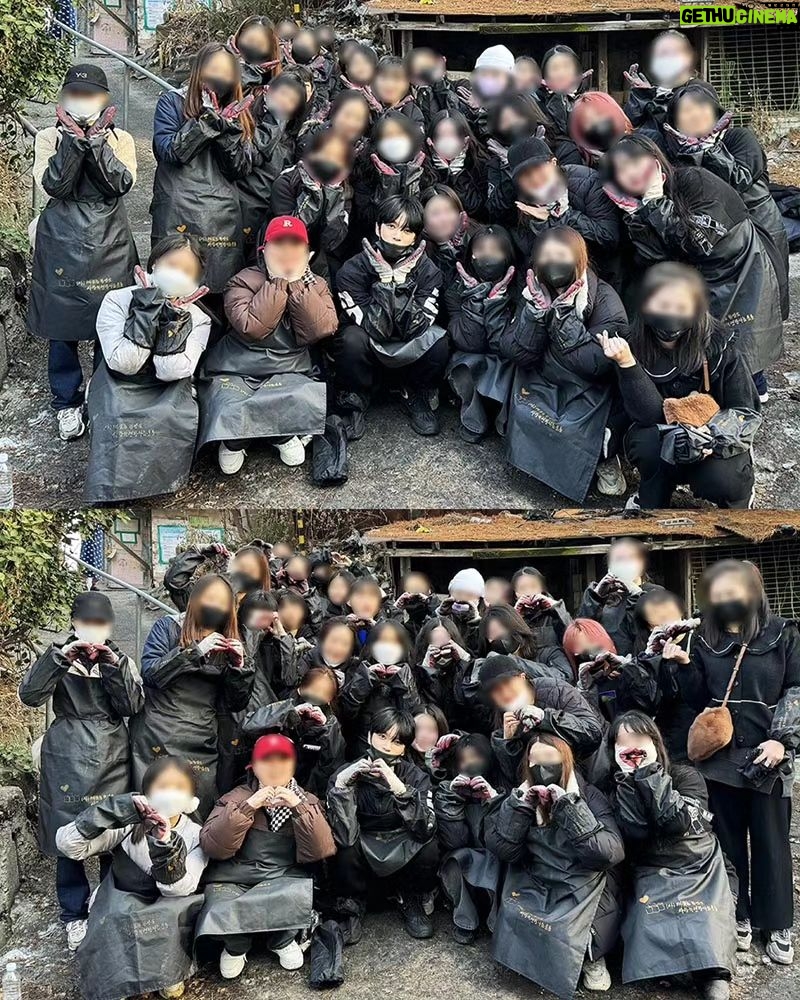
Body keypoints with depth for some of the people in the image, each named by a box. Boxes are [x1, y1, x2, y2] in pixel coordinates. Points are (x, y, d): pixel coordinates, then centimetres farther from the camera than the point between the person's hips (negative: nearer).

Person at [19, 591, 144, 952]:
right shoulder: (58, 656, 5)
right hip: (67, 760, -1)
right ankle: (74, 915, 17)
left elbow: (133, 706, -2)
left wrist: (114, 666, -13)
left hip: (112, 760, 1)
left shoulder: (120, 658, 9)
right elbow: (30, 695, -10)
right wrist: (60, 657, -20)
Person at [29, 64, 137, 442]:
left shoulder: (120, 138, 6)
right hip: (62, 244, 0)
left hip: (110, 245, 1)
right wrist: (74, 138, -17)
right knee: (61, 325, 3)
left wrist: (97, 139, -16)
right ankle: (67, 403, 18)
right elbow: (52, 185, -12)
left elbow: (122, 183, -10)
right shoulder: (49, 137, 3)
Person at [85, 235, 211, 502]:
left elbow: (171, 372, -21)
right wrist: (148, 310, -27)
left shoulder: (197, 319, -8)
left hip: (166, 391, 1)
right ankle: (109, 489, -13)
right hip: (119, 387, -1)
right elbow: (122, 364, -25)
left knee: (175, 418, -31)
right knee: (117, 420, -33)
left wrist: (173, 319, -27)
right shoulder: (117, 301, -12)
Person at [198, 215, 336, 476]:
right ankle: (234, 441, 5)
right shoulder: (244, 281, -2)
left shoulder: (316, 286, 8)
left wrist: (297, 284, -13)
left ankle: (283, 437, 1)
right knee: (229, 410, -31)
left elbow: (322, 330, -11)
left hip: (289, 374, 2)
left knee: (315, 401, -30)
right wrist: (278, 283, -15)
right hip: (236, 373, -2)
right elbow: (251, 327, -21)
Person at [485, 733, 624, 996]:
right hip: (536, 888, 3)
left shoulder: (589, 796, -7)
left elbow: (610, 853, -22)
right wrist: (520, 802, -20)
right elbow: (501, 849, -11)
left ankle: (591, 955, 6)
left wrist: (569, 805, -25)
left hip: (584, 892, -3)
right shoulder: (521, 796, 1)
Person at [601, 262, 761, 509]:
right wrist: (627, 364, -36)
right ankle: (649, 503, -3)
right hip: (663, 434, 1)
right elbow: (649, 415, -24)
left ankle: (739, 489, 7)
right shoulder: (635, 348, -15)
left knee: (721, 480, -30)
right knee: (648, 444, -32)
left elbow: (746, 410, -11)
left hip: (716, 439, -1)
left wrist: (715, 435, -29)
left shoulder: (719, 344, -18)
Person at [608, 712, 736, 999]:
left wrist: (650, 774, -18)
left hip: (700, 868, -1)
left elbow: (676, 823, -17)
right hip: (652, 875, 1)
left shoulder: (685, 775, 0)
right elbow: (636, 832, -13)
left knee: (706, 929, -27)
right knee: (647, 921, -27)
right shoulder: (618, 788, 5)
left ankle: (713, 976, -12)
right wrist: (629, 778, -15)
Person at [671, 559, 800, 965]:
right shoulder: (704, 640, 5)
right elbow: (699, 700, 4)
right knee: (728, 840, 10)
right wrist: (684, 667, -12)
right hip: (721, 755, 2)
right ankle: (737, 916, 24)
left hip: (767, 756, -2)